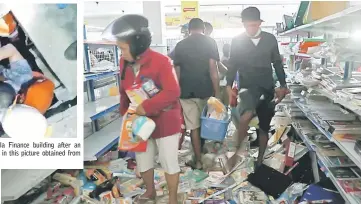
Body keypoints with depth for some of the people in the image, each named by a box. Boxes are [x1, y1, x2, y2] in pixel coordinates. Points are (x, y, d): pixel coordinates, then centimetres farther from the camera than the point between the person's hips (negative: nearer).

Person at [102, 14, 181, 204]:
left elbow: (172, 92, -28)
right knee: (142, 160, 20)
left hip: (164, 122, -6)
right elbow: (124, 92, 10)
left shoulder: (161, 61, -22)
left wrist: (146, 107, -28)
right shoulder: (125, 63, -1)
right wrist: (125, 113, 2)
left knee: (169, 162, 8)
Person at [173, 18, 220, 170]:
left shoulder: (180, 45, 5)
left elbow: (177, 71, 5)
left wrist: (177, 92, 14)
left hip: (186, 91, 1)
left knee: (194, 126, 5)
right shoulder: (209, 42, -2)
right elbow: (213, 69, -9)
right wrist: (217, 93, -7)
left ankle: (198, 161, 12)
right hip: (205, 90, 0)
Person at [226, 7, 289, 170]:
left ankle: (260, 160, 27)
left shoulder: (270, 39, 3)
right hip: (247, 87, -3)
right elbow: (233, 65, 5)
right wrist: (229, 85, -2)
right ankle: (237, 151, -10)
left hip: (267, 88, 3)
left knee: (264, 127, 9)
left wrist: (283, 86, 8)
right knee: (246, 116, -31)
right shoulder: (237, 41, -1)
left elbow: (277, 63, 10)